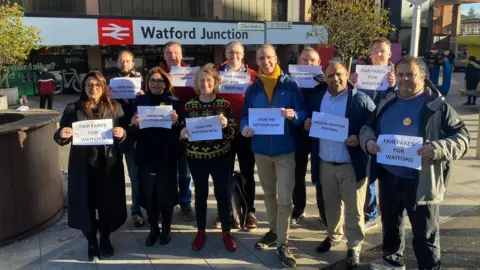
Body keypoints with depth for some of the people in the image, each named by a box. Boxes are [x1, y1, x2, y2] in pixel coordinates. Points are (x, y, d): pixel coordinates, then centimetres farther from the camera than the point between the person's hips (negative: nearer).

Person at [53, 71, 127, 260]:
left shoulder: (115, 108, 3)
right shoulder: (73, 109, 1)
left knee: (108, 204, 9)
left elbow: (125, 135, 5)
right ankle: (91, 242, 27)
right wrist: (62, 135, -20)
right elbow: (61, 138, 2)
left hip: (109, 166, 1)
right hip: (83, 167, 0)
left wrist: (122, 134, -18)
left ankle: (105, 239, 32)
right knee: (86, 205, 7)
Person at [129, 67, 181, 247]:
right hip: (145, 156, 2)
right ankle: (153, 229, 26)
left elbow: (180, 133, -3)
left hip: (167, 157, -2)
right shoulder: (140, 101, 5)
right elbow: (133, 135, 3)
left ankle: (166, 229, 26)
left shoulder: (173, 102, -1)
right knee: (148, 194, 8)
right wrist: (134, 125, -18)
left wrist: (175, 122, -23)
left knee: (166, 194, 7)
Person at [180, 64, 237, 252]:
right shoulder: (189, 105, 2)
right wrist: (183, 134, -15)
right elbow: (184, 132, 8)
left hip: (220, 157, -1)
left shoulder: (224, 104, -3)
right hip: (196, 157, 1)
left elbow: (232, 133, -3)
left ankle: (226, 232, 23)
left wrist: (225, 126, -23)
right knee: (200, 194, 12)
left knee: (223, 194, 6)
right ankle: (200, 232, 27)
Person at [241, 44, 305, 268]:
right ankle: (274, 230, 35)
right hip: (261, 149, 4)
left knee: (285, 198, -5)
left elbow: (303, 114, -5)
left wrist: (294, 115, -28)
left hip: (285, 149, -3)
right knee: (269, 194, 18)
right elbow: (245, 115, 6)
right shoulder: (253, 88, 5)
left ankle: (282, 244, 6)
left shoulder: (291, 84, -3)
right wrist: (245, 128, -16)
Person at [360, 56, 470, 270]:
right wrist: (368, 141, -8)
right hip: (388, 177, 6)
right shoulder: (387, 103, 8)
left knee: (424, 234, 5)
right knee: (390, 223, 24)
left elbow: (462, 137, -10)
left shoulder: (438, 106, -8)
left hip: (420, 181, -6)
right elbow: (368, 127, 16)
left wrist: (438, 148, -29)